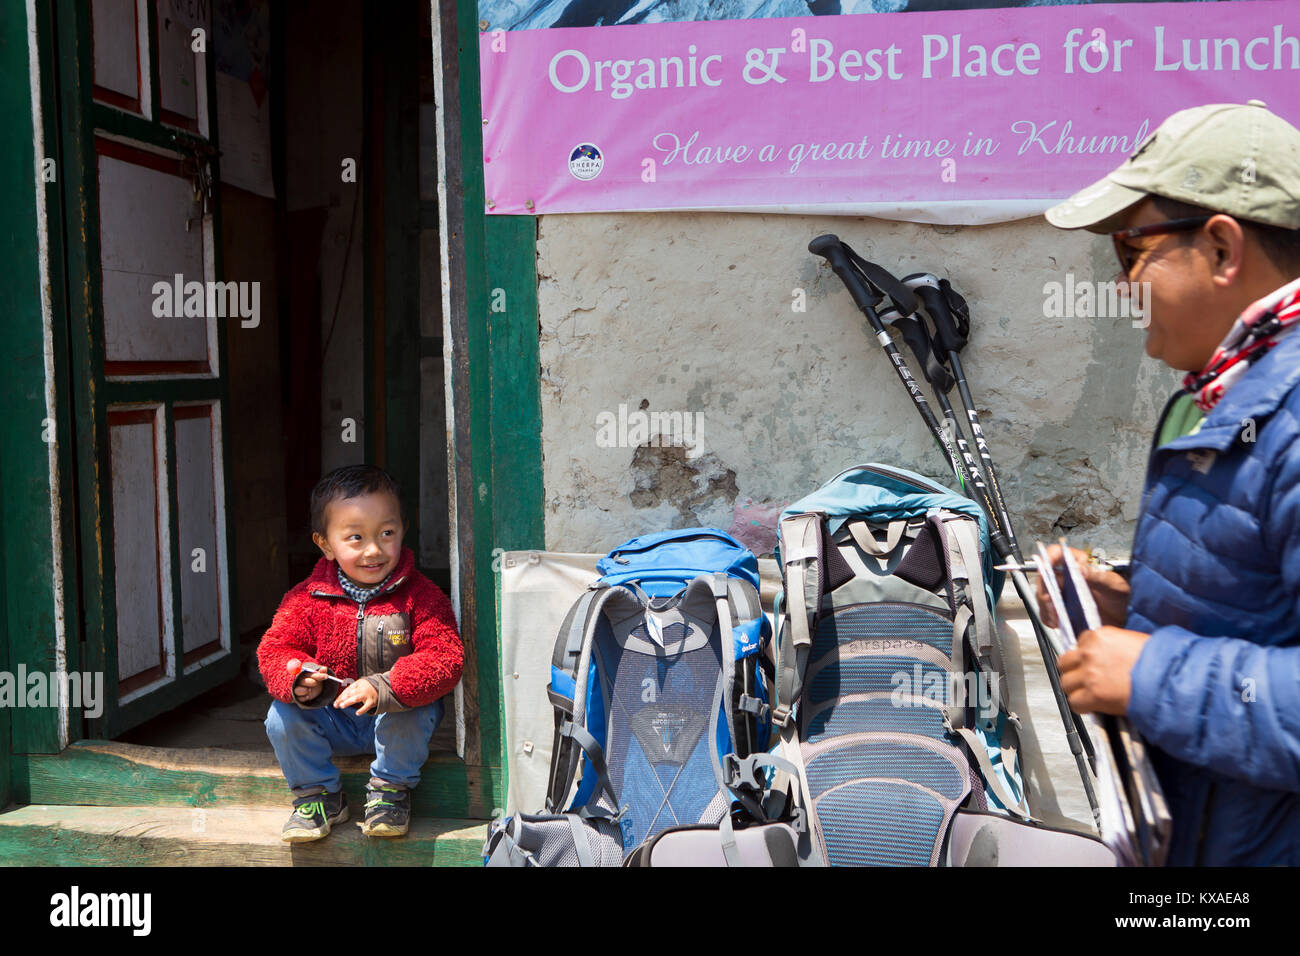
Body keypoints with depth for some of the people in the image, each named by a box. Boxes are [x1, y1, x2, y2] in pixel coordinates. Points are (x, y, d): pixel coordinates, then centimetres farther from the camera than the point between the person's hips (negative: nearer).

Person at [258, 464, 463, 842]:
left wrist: (384, 688, -38)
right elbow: (275, 651, -6)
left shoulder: (420, 596, -13)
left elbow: (444, 658, -23)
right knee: (282, 717, -20)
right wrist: (298, 682, -31)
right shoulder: (306, 599, -5)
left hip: (397, 717, -2)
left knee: (410, 712, -33)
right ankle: (317, 794, 3)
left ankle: (390, 790, -5)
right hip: (330, 717, 3)